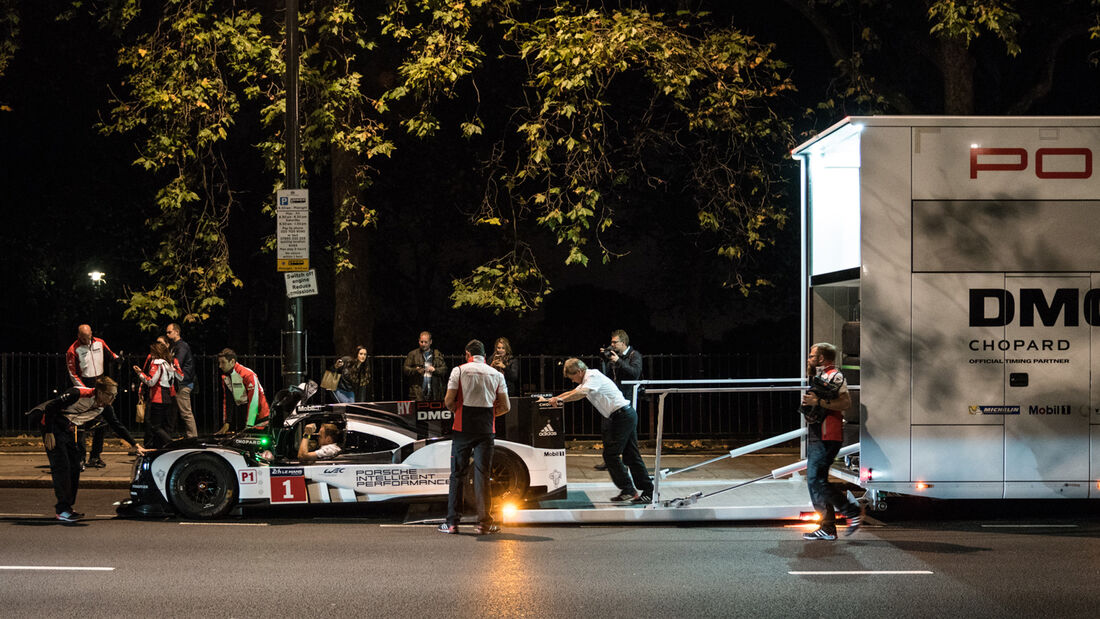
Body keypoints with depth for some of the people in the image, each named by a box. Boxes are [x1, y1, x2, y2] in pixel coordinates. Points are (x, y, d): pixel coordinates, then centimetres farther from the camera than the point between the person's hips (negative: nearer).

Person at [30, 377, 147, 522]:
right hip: (52, 426, -8)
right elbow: (51, 407, -24)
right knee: (61, 466, -14)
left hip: (68, 430, 8)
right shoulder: (78, 394, -28)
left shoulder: (104, 407, -5)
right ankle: (62, 510, -11)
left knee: (74, 467, 4)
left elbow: (117, 426, 7)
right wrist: (49, 433, -22)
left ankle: (68, 506, 13)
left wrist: (135, 445, 6)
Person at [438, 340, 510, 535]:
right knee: (482, 475, 3)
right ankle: (484, 523, 0)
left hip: (463, 428, -1)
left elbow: (449, 401, -6)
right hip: (486, 429, 1)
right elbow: (505, 406, 5)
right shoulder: (496, 374, 8)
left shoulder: (459, 370, 0)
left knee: (458, 474, 5)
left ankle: (452, 522, 5)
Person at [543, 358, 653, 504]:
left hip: (623, 415, -10)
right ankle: (648, 491, 9)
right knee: (631, 455, 8)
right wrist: (549, 400, 24)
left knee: (611, 454, -9)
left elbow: (581, 393, -29)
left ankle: (628, 490, -5)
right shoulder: (587, 381, 20)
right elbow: (572, 393, 30)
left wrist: (560, 400, -28)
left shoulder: (593, 376, -11)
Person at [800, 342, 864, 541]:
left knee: (815, 479, -15)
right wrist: (808, 401, 16)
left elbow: (846, 402, -21)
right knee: (815, 481, 7)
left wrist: (819, 401, -22)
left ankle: (853, 512, -7)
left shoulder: (834, 376, -8)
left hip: (827, 438, -10)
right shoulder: (820, 377, 22)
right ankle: (827, 528, 8)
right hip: (816, 437, 10)